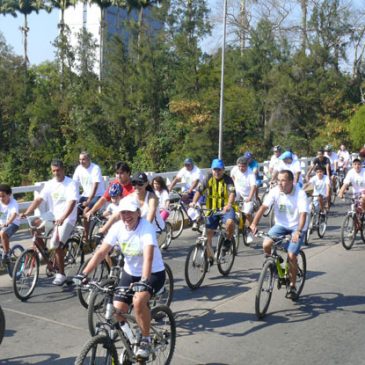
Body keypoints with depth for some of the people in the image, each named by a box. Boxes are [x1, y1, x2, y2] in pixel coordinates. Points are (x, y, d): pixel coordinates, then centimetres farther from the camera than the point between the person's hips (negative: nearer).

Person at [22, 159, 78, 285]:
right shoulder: (49, 184, 5)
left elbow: (72, 202, -24)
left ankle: (61, 274, -5)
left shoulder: (71, 184, -11)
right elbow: (39, 199, -4)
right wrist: (27, 212, -20)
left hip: (67, 219, -6)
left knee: (57, 246, -19)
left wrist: (63, 218, -39)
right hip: (53, 217, 6)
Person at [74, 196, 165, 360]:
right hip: (130, 272, 5)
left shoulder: (146, 228, -25)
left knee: (139, 301, -31)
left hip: (153, 273, -5)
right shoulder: (117, 227, -11)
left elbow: (148, 256, -39)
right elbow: (101, 252, -15)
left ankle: (146, 340, -8)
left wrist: (144, 281, -53)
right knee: (117, 310, -7)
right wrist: (83, 274, -26)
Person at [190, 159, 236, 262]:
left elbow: (232, 193, -25)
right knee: (208, 234, 0)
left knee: (230, 222, -34)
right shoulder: (209, 178, -1)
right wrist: (194, 202, -25)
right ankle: (210, 258, 17)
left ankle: (228, 239, -3)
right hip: (212, 209, 3)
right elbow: (199, 190, -8)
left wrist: (229, 205, -43)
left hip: (225, 208, -3)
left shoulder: (227, 179, -10)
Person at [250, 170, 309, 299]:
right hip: (280, 225, 3)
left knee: (291, 255, -17)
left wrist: (298, 231, -44)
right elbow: (263, 207, -18)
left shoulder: (300, 194, -19)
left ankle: (292, 286, 3)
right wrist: (254, 223, -33)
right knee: (266, 244, -22)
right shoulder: (275, 191, -11)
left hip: (296, 227, -3)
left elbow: (303, 214, -28)